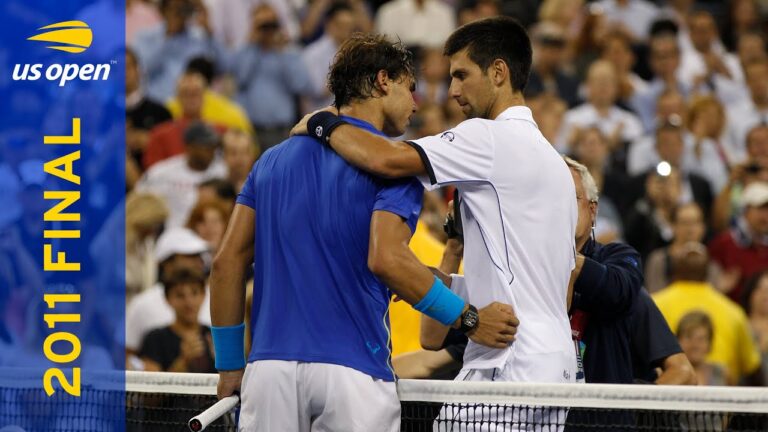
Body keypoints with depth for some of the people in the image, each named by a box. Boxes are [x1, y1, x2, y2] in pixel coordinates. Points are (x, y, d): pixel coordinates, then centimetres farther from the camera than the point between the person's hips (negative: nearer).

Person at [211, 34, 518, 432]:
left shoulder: (273, 159, 16)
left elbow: (228, 261, 12)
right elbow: (386, 259, -17)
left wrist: (229, 364, 17)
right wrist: (469, 320, -9)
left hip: (269, 365, 5)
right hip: (351, 369, -5)